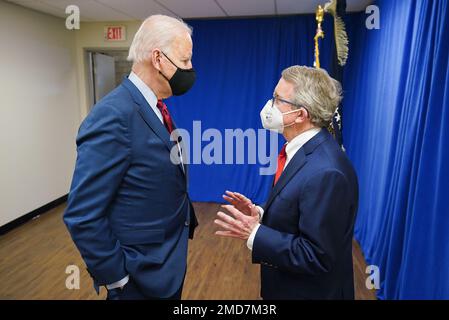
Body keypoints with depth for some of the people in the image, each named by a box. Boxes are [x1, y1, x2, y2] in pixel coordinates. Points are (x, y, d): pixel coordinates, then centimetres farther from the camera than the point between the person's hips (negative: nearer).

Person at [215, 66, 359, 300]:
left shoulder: (325, 172, -31)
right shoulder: (303, 149, -2)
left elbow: (317, 257, -26)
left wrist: (254, 233, -24)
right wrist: (260, 213, -6)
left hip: (310, 291, -7)